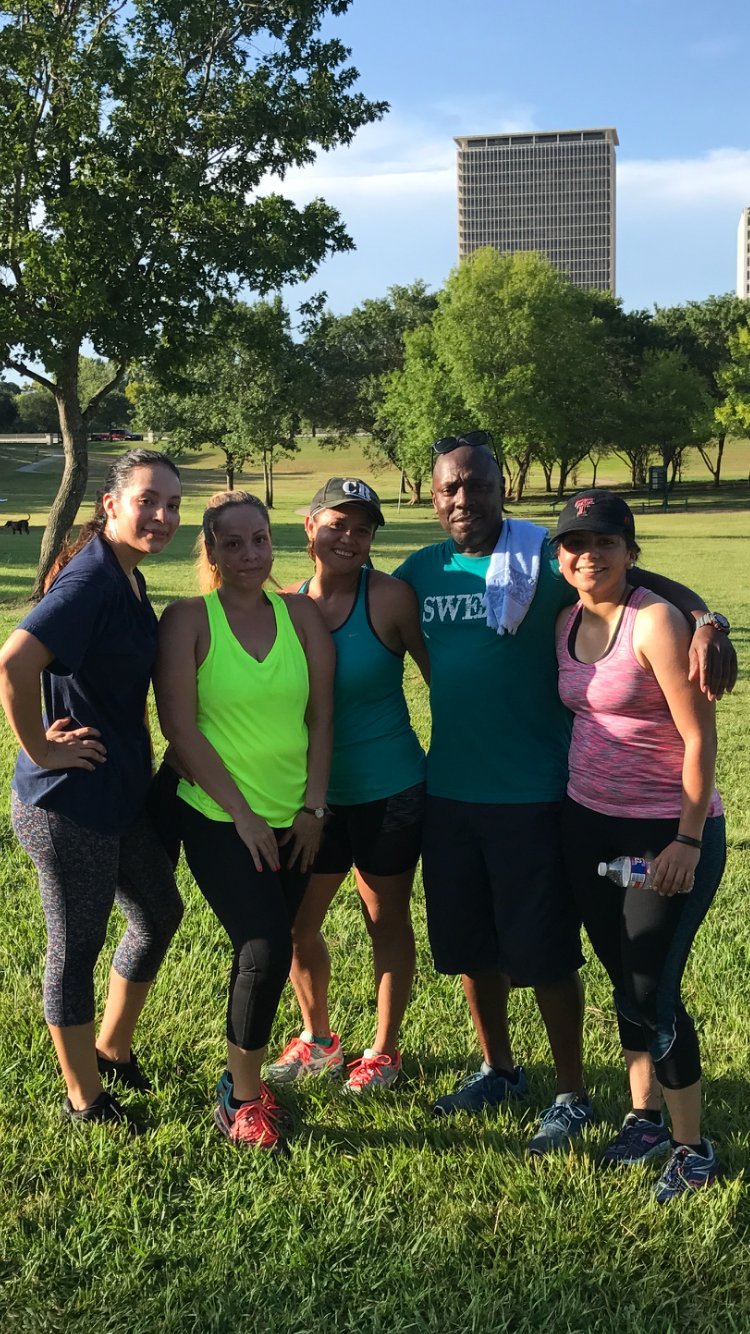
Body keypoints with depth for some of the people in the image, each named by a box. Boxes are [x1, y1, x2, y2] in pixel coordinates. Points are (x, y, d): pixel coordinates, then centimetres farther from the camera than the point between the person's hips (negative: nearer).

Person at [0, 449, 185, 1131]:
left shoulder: (128, 578, 7)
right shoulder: (91, 580, -22)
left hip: (121, 792, 10)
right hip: (68, 802, -10)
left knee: (160, 913, 23)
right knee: (77, 945, 7)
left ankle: (112, 1051, 42)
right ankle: (85, 1100, 25)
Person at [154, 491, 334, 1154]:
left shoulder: (300, 613, 3)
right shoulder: (189, 619, -8)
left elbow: (321, 715, 4)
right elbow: (181, 728, -11)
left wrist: (313, 807, -2)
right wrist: (243, 813, -12)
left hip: (294, 820, 4)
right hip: (218, 818, -4)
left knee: (268, 950, 9)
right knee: (265, 951, -12)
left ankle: (244, 1072, 31)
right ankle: (242, 1100, 7)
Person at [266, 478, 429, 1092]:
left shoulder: (390, 597, -14)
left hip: (389, 792, -4)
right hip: (317, 793, 4)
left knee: (387, 921, 11)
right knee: (296, 924, 11)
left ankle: (384, 1050, 30)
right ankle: (318, 1040, 35)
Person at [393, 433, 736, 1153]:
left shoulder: (543, 559, -9)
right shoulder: (420, 571, 5)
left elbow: (650, 582, -15)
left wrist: (704, 621, -32)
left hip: (532, 793, -5)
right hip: (449, 791, 5)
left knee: (543, 950, 3)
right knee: (468, 943, 17)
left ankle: (572, 1096, 21)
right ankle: (498, 1069, 38)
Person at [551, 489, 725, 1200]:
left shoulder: (654, 621, -17)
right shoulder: (567, 622, 5)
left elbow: (699, 737, -18)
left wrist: (688, 839, -18)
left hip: (668, 831, -7)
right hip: (588, 822, 7)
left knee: (654, 990, -4)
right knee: (623, 979, 15)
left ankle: (692, 1147, 14)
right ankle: (644, 1116, 33)